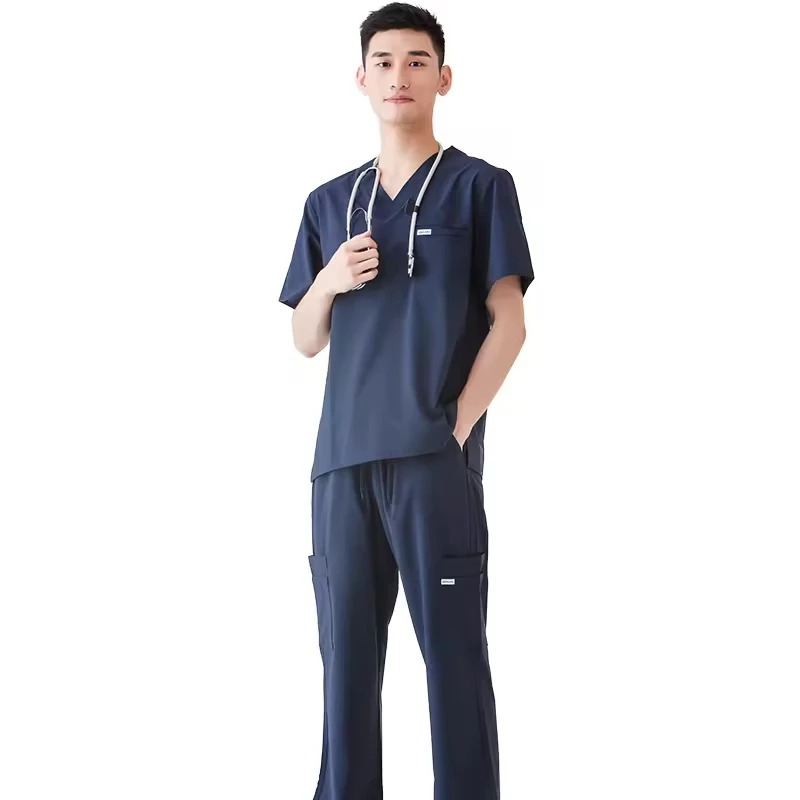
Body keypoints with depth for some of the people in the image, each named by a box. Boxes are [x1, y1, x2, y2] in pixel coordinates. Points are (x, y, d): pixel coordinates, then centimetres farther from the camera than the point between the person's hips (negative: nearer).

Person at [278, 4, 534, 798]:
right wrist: (328, 281, -3)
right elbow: (305, 340, 17)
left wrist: (457, 427, -10)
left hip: (434, 458, -4)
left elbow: (508, 325, 0)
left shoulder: (480, 186, 5)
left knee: (453, 653, -2)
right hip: (342, 458, 4)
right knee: (346, 652, 6)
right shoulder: (329, 202, 16)